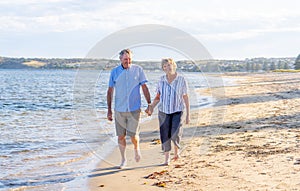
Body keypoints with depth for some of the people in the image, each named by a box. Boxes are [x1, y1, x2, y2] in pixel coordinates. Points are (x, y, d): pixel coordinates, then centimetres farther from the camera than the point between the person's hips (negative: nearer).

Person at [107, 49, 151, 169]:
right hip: (119, 109, 2)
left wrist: (149, 104, 0)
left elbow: (144, 88, 4)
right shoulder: (114, 72, 3)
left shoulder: (138, 70, 0)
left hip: (134, 109, -1)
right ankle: (123, 159, 20)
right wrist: (109, 109, 6)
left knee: (133, 135, -4)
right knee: (121, 136, 5)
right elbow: (110, 91, 8)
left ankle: (136, 148, 29)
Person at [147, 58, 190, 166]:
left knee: (175, 135, -14)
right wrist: (151, 107, -8)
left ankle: (176, 151, 17)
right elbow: (158, 96, 9)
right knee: (165, 136, 2)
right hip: (163, 111, 3)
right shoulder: (162, 80, 2)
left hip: (177, 111, -3)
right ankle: (167, 158, 17)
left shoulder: (181, 80, -5)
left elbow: (186, 97, -1)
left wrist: (188, 114, -2)